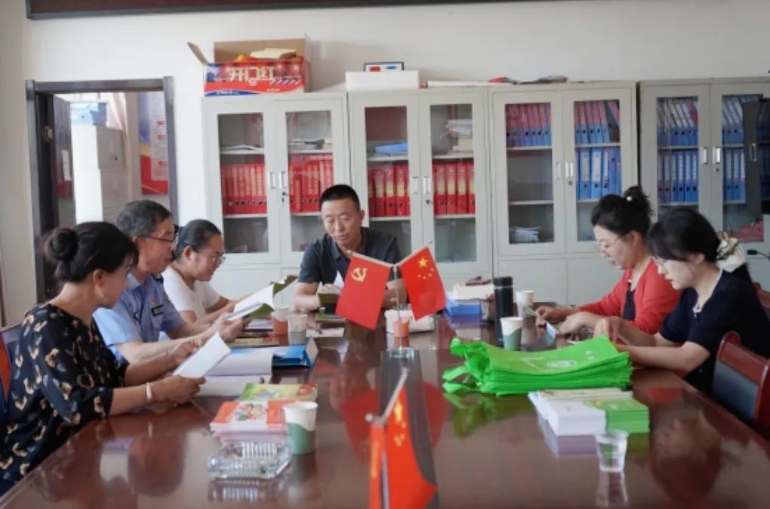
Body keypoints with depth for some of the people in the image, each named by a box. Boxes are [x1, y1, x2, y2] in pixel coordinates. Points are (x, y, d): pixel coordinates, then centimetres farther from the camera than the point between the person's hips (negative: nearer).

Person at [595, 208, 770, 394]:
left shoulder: (730, 294, -20)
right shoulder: (692, 294, 5)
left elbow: (687, 359, -28)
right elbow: (658, 344, 9)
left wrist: (617, 351, -27)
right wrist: (620, 327, -9)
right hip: (707, 394, 7)